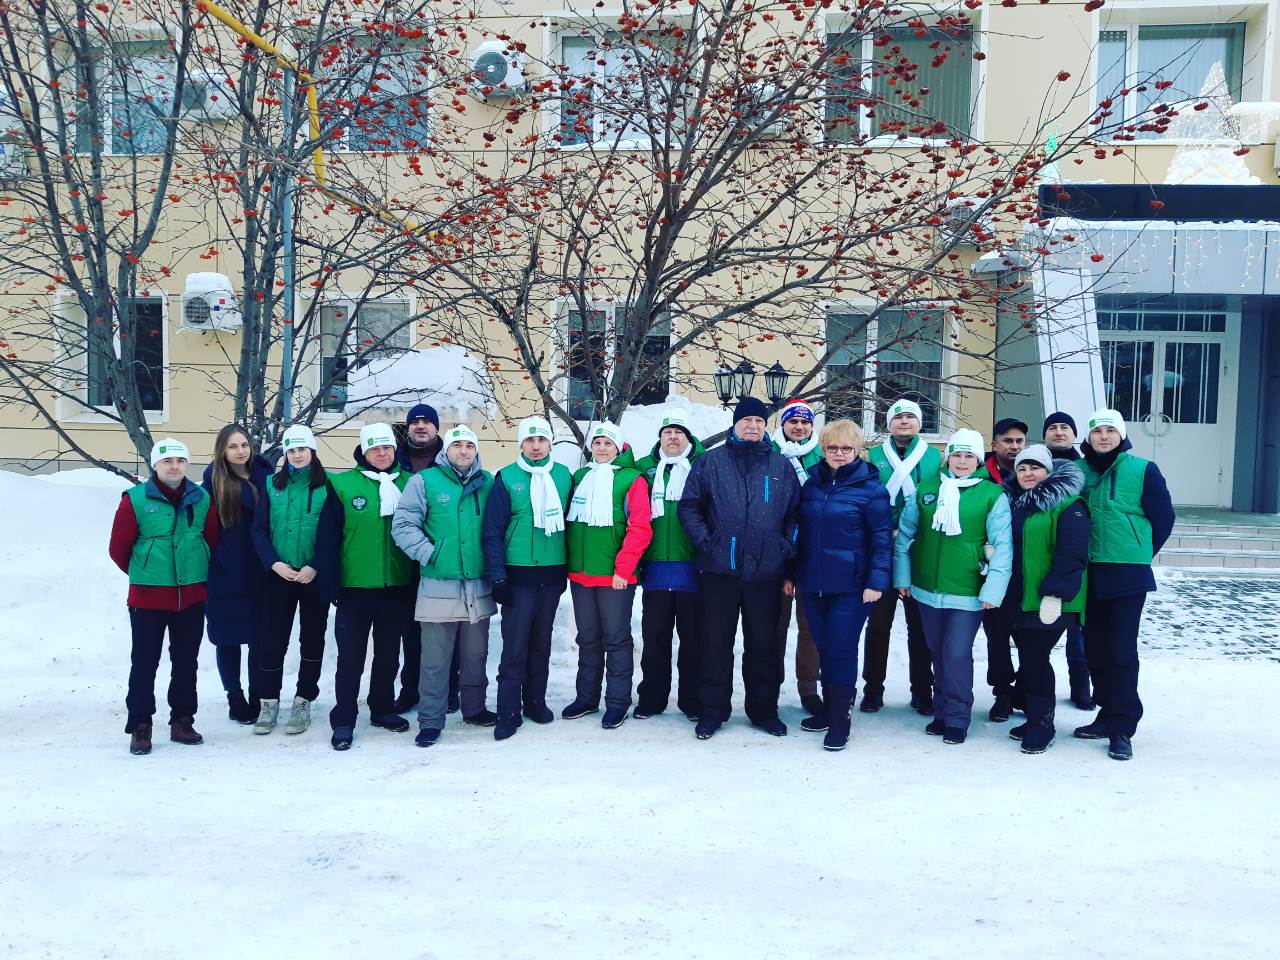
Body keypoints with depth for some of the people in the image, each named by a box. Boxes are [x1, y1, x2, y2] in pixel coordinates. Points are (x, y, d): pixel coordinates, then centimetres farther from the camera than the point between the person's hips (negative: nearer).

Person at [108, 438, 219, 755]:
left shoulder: (201, 499, 2)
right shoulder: (135, 499, -8)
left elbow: (212, 540, 13)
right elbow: (118, 548, -2)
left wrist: (195, 571, 12)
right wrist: (144, 574, 8)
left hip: (192, 596, 3)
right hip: (148, 597, -3)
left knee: (186, 662, 12)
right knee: (145, 663, 3)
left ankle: (182, 722, 24)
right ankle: (140, 727, 14)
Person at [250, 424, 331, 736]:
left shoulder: (327, 485, -1)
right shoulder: (273, 485, 6)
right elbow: (259, 530, 4)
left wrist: (315, 567, -13)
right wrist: (274, 563, -10)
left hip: (315, 577, -1)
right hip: (279, 575, 2)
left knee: (312, 639, 7)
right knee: (272, 639, 3)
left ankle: (304, 701, 19)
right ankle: (269, 700, 17)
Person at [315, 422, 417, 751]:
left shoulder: (409, 484, 3)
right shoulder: (344, 485, -5)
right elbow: (328, 538, -6)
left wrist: (417, 579, 5)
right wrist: (330, 583, -10)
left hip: (398, 586, 3)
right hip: (355, 587, -3)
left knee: (389, 654, 15)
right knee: (351, 656, 3)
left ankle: (383, 709, 30)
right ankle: (343, 721, 13)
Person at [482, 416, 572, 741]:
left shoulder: (564, 476, 5)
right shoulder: (507, 478, -3)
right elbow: (493, 530, -5)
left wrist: (568, 567, 8)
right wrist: (497, 576, -11)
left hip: (553, 574, 3)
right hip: (518, 574, -3)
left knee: (541, 643, 13)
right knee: (515, 646, -2)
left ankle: (536, 700, 25)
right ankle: (508, 712, 5)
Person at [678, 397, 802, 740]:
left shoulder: (782, 466, 9)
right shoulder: (710, 462, 5)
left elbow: (795, 512, 11)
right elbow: (688, 507, 3)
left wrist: (787, 546, 0)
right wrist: (704, 541, -8)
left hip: (766, 571, 1)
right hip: (719, 570, -1)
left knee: (764, 644, 9)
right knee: (716, 642, 6)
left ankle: (764, 709, 23)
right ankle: (712, 710, 17)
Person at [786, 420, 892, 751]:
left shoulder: (871, 488, -6)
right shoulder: (811, 484, 9)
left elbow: (881, 538, -8)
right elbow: (800, 533, 15)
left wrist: (876, 581, -15)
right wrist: (791, 573, 14)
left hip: (850, 586, -5)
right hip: (813, 584, 5)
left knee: (842, 651, -2)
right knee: (824, 649, 13)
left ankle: (840, 719, 10)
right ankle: (830, 708, 27)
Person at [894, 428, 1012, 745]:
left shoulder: (993, 495, -6)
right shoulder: (926, 488, 4)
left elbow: (1002, 546, -10)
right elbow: (905, 533, 9)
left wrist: (993, 590, -15)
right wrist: (902, 576, 7)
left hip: (968, 593, -4)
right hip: (927, 590, 4)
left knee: (957, 655, -3)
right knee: (938, 653, 15)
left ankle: (957, 719, 14)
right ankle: (941, 713, 30)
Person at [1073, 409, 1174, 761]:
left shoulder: (1143, 470, -3)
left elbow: (1163, 518, 3)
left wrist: (1141, 553, 6)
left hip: (1128, 574, -4)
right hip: (1090, 573, 4)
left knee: (1122, 650, -4)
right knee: (1095, 648, 10)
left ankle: (1122, 728, 3)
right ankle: (1109, 715, 24)